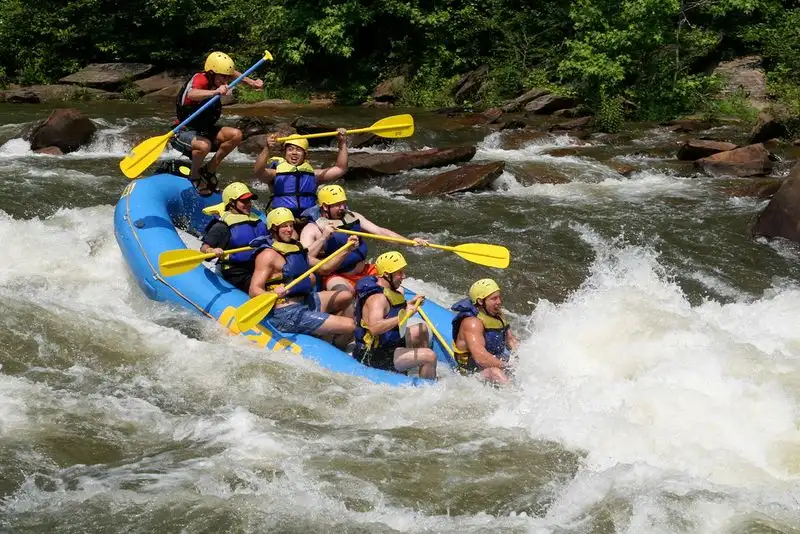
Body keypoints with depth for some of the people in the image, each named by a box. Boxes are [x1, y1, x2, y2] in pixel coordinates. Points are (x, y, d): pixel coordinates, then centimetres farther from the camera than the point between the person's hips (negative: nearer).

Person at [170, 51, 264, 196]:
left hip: (204, 130, 8)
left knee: (236, 135, -10)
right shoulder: (200, 79, -23)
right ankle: (195, 178, -9)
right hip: (184, 132, -8)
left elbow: (233, 73, 23)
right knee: (204, 145, -38)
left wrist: (251, 82, 9)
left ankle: (209, 169, 3)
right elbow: (191, 95, -48)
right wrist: (215, 92, -62)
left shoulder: (215, 81, 1)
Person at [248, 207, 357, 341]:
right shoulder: (269, 254, -14)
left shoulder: (295, 249, 15)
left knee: (346, 297, 23)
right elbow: (254, 290, -21)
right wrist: (273, 294, -43)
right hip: (287, 314, -10)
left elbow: (324, 267, 19)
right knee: (349, 326, -16)